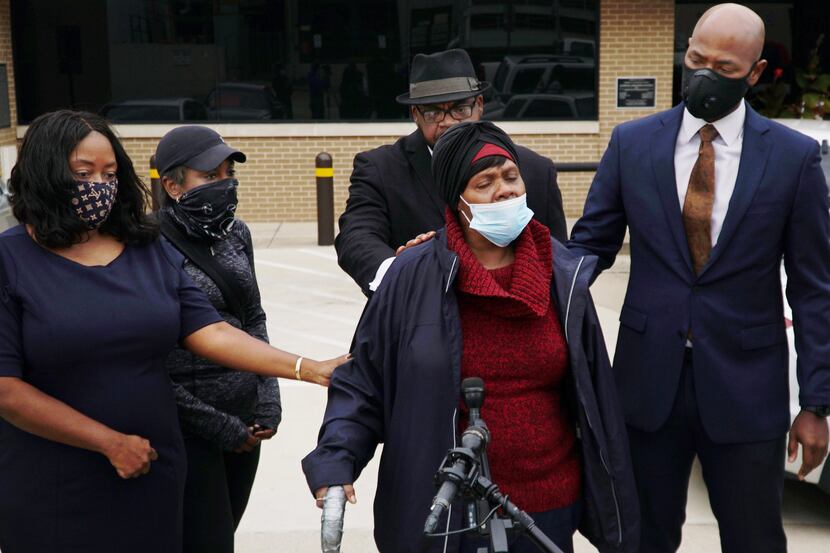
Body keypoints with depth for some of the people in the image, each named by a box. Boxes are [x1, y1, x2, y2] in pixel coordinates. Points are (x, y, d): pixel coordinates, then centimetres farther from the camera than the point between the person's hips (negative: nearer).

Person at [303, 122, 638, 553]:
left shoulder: (564, 278, -1)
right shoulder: (412, 278, -10)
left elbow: (595, 400, 3)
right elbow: (362, 383, -4)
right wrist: (334, 462, -20)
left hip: (552, 507, 2)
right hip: (445, 516, -2)